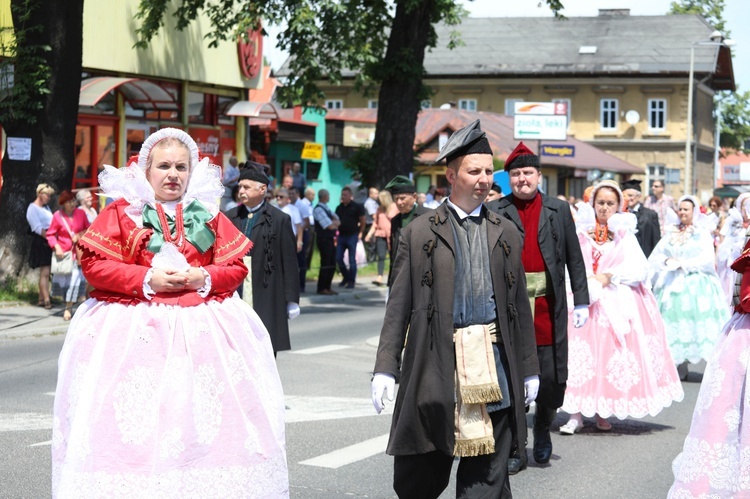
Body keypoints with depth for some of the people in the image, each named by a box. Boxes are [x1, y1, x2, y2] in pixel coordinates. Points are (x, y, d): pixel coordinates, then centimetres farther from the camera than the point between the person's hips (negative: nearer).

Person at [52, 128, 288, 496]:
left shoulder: (209, 214, 11)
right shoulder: (122, 210, 3)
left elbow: (236, 266, 10)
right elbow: (94, 265, -4)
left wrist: (205, 278, -10)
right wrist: (147, 279, -13)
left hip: (204, 326, 2)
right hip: (134, 327, -2)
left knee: (204, 417, -1)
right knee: (135, 415, -6)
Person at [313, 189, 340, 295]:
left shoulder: (326, 208, 17)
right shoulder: (318, 209, -13)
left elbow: (337, 222, 13)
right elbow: (330, 226, -16)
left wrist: (333, 223, -7)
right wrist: (335, 224, 4)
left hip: (331, 239, 9)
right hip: (324, 239, -9)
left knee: (332, 265, 10)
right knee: (325, 265, -6)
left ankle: (327, 287, 17)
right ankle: (321, 288, 0)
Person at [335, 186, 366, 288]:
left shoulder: (357, 207, -4)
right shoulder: (339, 208, 11)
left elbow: (362, 221, -1)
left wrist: (360, 233, -2)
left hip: (352, 236, -5)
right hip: (341, 236, 5)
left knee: (352, 259, -1)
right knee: (338, 258, 3)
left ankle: (351, 281, 8)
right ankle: (346, 277, 22)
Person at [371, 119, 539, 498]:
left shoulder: (506, 234, 12)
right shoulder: (419, 233, 5)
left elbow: (520, 306, 13)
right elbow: (398, 306, 2)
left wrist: (529, 370, 12)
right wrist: (385, 368, -4)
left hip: (493, 369, 2)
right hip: (436, 369, -1)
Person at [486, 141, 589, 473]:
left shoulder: (558, 210, 9)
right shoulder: (495, 212, 5)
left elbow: (574, 258, 10)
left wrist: (581, 301, 5)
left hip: (549, 305, 1)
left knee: (552, 377, 2)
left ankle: (542, 428, 29)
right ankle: (515, 450, 10)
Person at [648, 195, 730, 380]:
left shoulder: (702, 233, 1)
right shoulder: (672, 233, 14)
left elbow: (706, 259, -9)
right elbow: (656, 256, 9)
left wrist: (682, 263, -15)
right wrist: (667, 260, -12)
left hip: (696, 284, -4)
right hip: (673, 283, 4)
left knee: (696, 321, -12)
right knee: (675, 320, -1)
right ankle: (681, 366, 3)